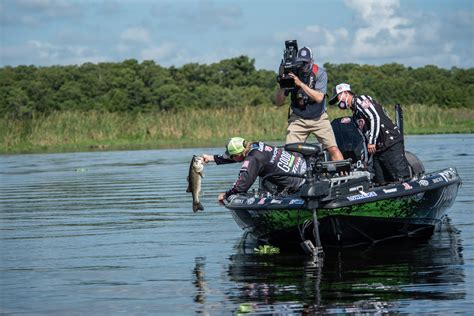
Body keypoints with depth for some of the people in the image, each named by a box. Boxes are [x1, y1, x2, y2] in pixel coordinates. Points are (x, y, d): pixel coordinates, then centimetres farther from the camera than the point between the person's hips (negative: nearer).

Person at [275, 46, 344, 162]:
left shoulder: (320, 73, -10)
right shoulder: (291, 74, -7)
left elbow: (319, 97, -23)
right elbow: (279, 102, -6)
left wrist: (301, 84, -30)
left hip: (319, 118, -1)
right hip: (298, 119, 1)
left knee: (333, 149, -10)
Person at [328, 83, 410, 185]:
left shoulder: (360, 100, -2)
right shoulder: (355, 114, 26)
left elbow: (375, 118, -15)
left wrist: (372, 142, -19)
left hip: (391, 143, -10)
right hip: (378, 149, 10)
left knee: (402, 178, -17)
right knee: (381, 183, 1)